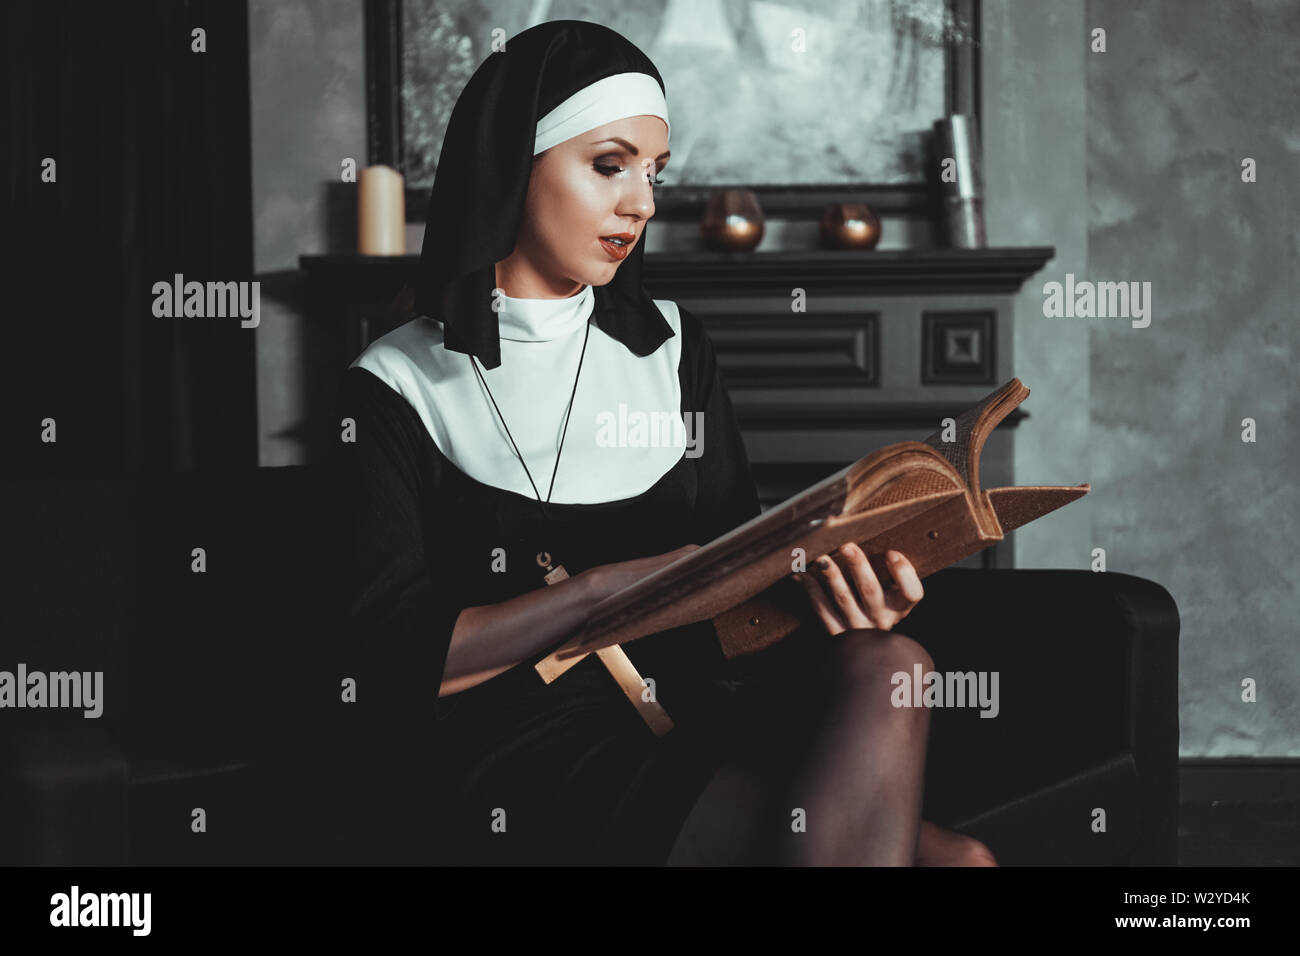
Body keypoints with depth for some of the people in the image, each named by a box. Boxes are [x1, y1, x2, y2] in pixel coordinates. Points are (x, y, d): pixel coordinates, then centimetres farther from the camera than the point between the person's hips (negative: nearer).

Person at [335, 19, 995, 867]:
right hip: (504, 762, -5)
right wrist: (612, 587, -16)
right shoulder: (399, 389, 3)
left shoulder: (671, 346, 18)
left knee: (883, 666, -30)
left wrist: (817, 575, -10)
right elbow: (396, 656, -6)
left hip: (684, 727, 6)